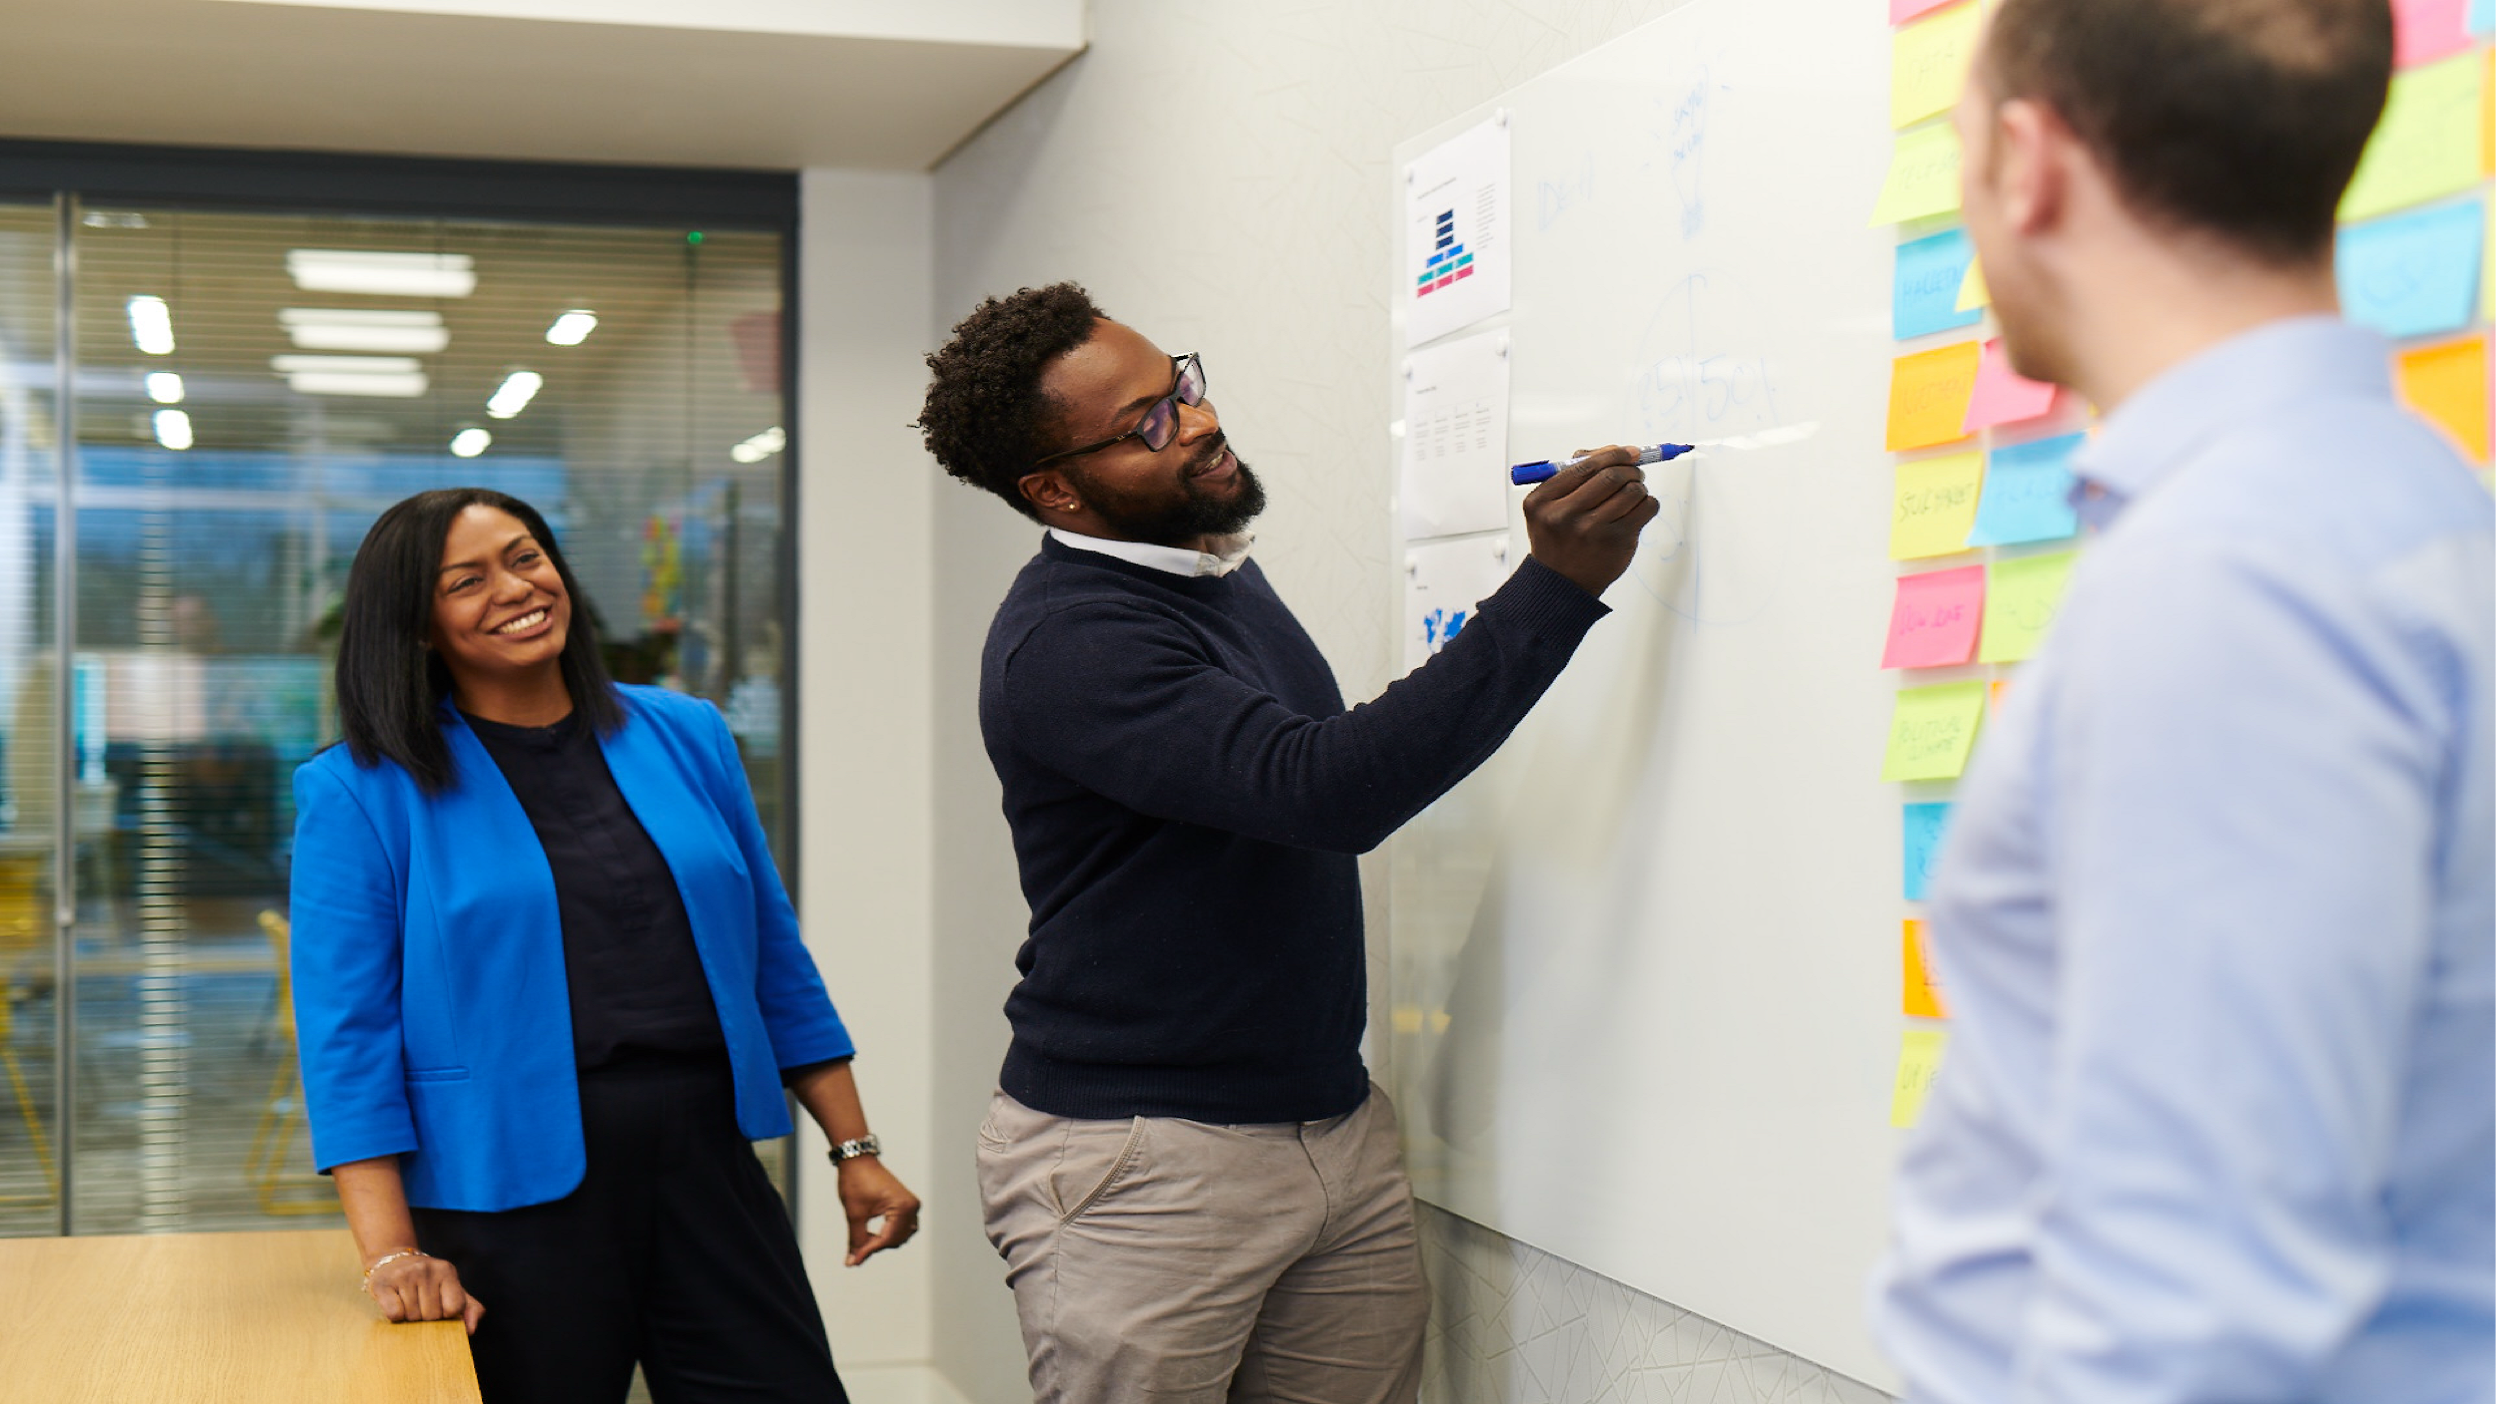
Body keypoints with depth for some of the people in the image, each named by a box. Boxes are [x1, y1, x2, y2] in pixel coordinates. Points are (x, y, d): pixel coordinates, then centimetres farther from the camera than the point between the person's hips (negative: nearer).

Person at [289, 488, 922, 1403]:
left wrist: (855, 1152, 10)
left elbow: (775, 961, 13)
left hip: (708, 1181, 4)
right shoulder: (363, 793, -3)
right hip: (510, 1206, -3)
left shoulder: (684, 737, 9)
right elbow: (348, 1036, -6)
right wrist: (392, 1253, -14)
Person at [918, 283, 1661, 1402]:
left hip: (1337, 1129, 8)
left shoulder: (1215, 568, 11)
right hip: (1139, 1162, -8)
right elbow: (1324, 790, -31)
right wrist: (1555, 588, -31)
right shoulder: (1064, 641, -20)